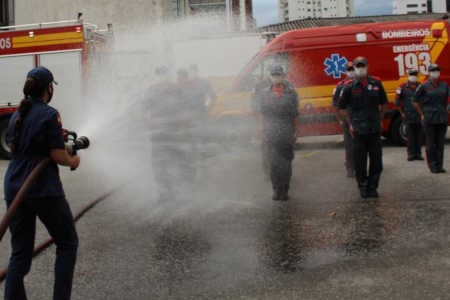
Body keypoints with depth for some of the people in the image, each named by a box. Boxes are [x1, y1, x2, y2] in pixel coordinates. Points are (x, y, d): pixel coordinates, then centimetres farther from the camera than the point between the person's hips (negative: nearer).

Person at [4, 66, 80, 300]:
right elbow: (58, 156, -14)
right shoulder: (49, 114, -10)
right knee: (67, 244, 10)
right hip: (44, 189, -6)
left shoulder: (17, 115, 12)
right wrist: (73, 161, 5)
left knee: (20, 252, 9)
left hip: (14, 189, 7)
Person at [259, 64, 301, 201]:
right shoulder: (265, 93, 7)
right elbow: (262, 114, 8)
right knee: (273, 162, -1)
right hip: (272, 134, 1)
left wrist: (297, 130, -1)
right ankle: (276, 189, 7)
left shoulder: (291, 93, 3)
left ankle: (285, 190, 9)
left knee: (286, 162, 1)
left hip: (287, 134, -1)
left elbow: (295, 114, 3)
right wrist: (263, 130, 3)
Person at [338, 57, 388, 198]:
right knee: (360, 161, 3)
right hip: (358, 130, -2)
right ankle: (363, 187, 16)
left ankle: (373, 186, 19)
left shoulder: (376, 83, 3)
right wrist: (350, 124, 1)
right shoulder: (349, 86, -3)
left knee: (376, 159, 6)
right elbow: (341, 107, 4)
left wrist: (380, 119, 11)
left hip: (375, 129, 2)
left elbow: (384, 103, 15)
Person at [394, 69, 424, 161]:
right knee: (410, 135, 2)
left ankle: (418, 153, 14)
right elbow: (397, 102, 3)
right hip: (408, 116, -2)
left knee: (419, 135, 5)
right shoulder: (403, 87, 2)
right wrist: (402, 113, -2)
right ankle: (411, 154, 9)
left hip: (419, 116, 2)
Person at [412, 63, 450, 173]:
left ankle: (440, 165, 14)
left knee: (440, 143, 7)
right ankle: (432, 165, 9)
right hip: (429, 118, -3)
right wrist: (422, 114, 2)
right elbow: (415, 101, 2)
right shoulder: (424, 86, -3)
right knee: (430, 144, 1)